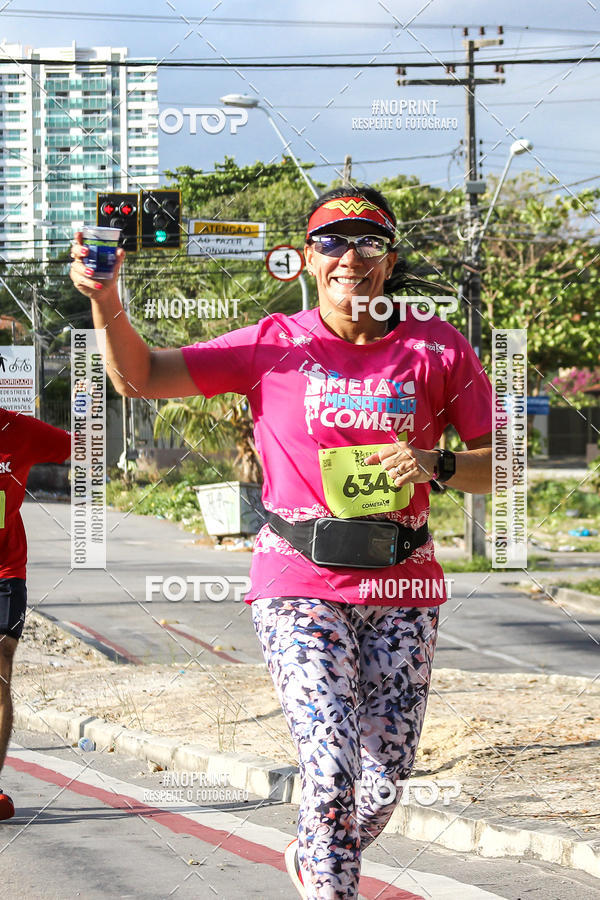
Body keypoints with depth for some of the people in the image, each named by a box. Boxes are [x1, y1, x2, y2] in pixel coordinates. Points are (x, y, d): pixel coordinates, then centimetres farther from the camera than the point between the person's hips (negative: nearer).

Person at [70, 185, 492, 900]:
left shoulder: (438, 350, 5)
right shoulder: (274, 346, 2)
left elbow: (499, 466, 8)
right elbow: (140, 377, -2)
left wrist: (437, 465, -12)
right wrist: (106, 300, -19)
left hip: (401, 584, 2)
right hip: (300, 582, -2)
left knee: (382, 785, 6)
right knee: (332, 773, -17)